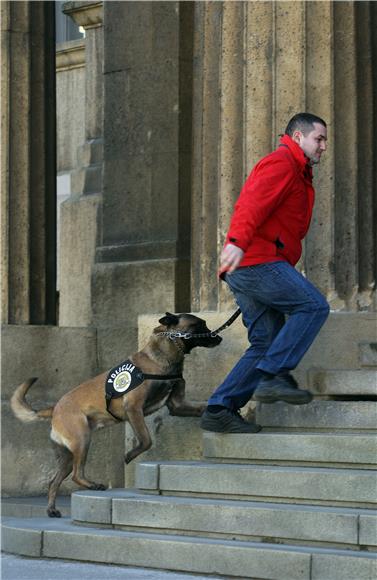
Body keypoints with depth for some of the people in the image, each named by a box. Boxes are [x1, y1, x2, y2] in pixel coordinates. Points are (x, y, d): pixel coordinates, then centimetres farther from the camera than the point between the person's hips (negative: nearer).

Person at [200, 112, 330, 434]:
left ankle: (220, 409, 0)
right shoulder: (281, 163, -3)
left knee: (268, 343, 5)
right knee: (314, 305, -16)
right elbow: (253, 202, -20)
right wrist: (237, 241, -35)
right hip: (257, 261, -10)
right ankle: (275, 376, -21)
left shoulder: (297, 174, 32)